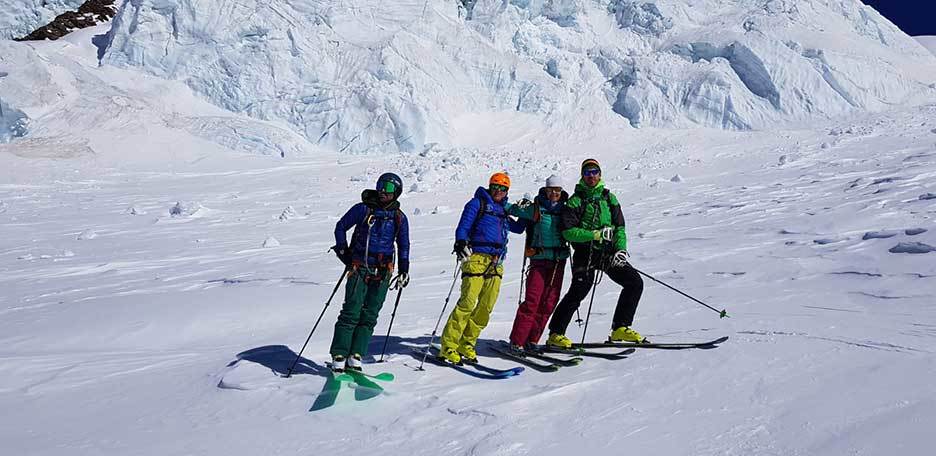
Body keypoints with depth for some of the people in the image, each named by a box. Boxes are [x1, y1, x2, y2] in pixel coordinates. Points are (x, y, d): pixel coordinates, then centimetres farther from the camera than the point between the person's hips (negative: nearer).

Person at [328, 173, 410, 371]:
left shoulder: (399, 218, 8)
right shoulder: (363, 209, 0)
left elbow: (403, 245, 19)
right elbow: (340, 226, 10)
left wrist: (404, 270, 12)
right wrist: (343, 251, 0)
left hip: (382, 272, 3)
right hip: (359, 267, -3)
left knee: (369, 316, 2)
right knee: (351, 313, -9)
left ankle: (355, 356, 6)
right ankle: (339, 356, -5)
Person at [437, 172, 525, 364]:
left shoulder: (503, 210, 24)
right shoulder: (478, 202, 7)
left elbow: (517, 228, 38)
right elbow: (463, 226, -4)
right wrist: (461, 242, -22)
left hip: (496, 263, 7)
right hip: (476, 257, -6)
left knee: (486, 306, 0)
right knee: (468, 302, -15)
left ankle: (466, 344, 11)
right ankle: (448, 347, -11)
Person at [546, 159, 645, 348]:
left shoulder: (609, 198, 12)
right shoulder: (576, 201, -1)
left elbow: (620, 226, 11)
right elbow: (568, 231, -10)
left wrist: (621, 249, -5)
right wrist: (595, 235, -18)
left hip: (608, 251, 5)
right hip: (586, 252, -5)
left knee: (635, 283, -4)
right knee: (577, 293, -13)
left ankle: (620, 328, 6)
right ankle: (555, 334, 0)